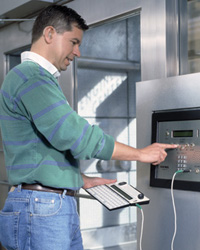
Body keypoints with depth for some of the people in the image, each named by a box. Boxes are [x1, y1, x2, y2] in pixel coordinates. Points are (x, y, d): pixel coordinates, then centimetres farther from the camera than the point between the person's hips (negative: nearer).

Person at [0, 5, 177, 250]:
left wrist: (82, 180, 19)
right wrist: (141, 153, -12)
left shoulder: (41, 79, 20)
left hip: (62, 207, 10)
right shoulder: (29, 77, -14)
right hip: (41, 208, -10)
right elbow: (75, 135, -21)